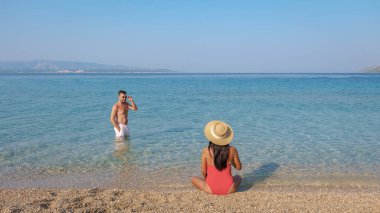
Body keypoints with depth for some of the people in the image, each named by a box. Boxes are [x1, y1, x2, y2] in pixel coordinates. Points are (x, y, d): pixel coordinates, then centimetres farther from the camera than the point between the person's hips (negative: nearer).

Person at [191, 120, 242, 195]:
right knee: (238, 177, 36)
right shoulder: (232, 150, -11)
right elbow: (239, 167, 3)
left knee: (193, 179, 27)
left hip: (211, 189, -2)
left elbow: (203, 172, -6)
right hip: (229, 189, 2)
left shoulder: (206, 151, -13)